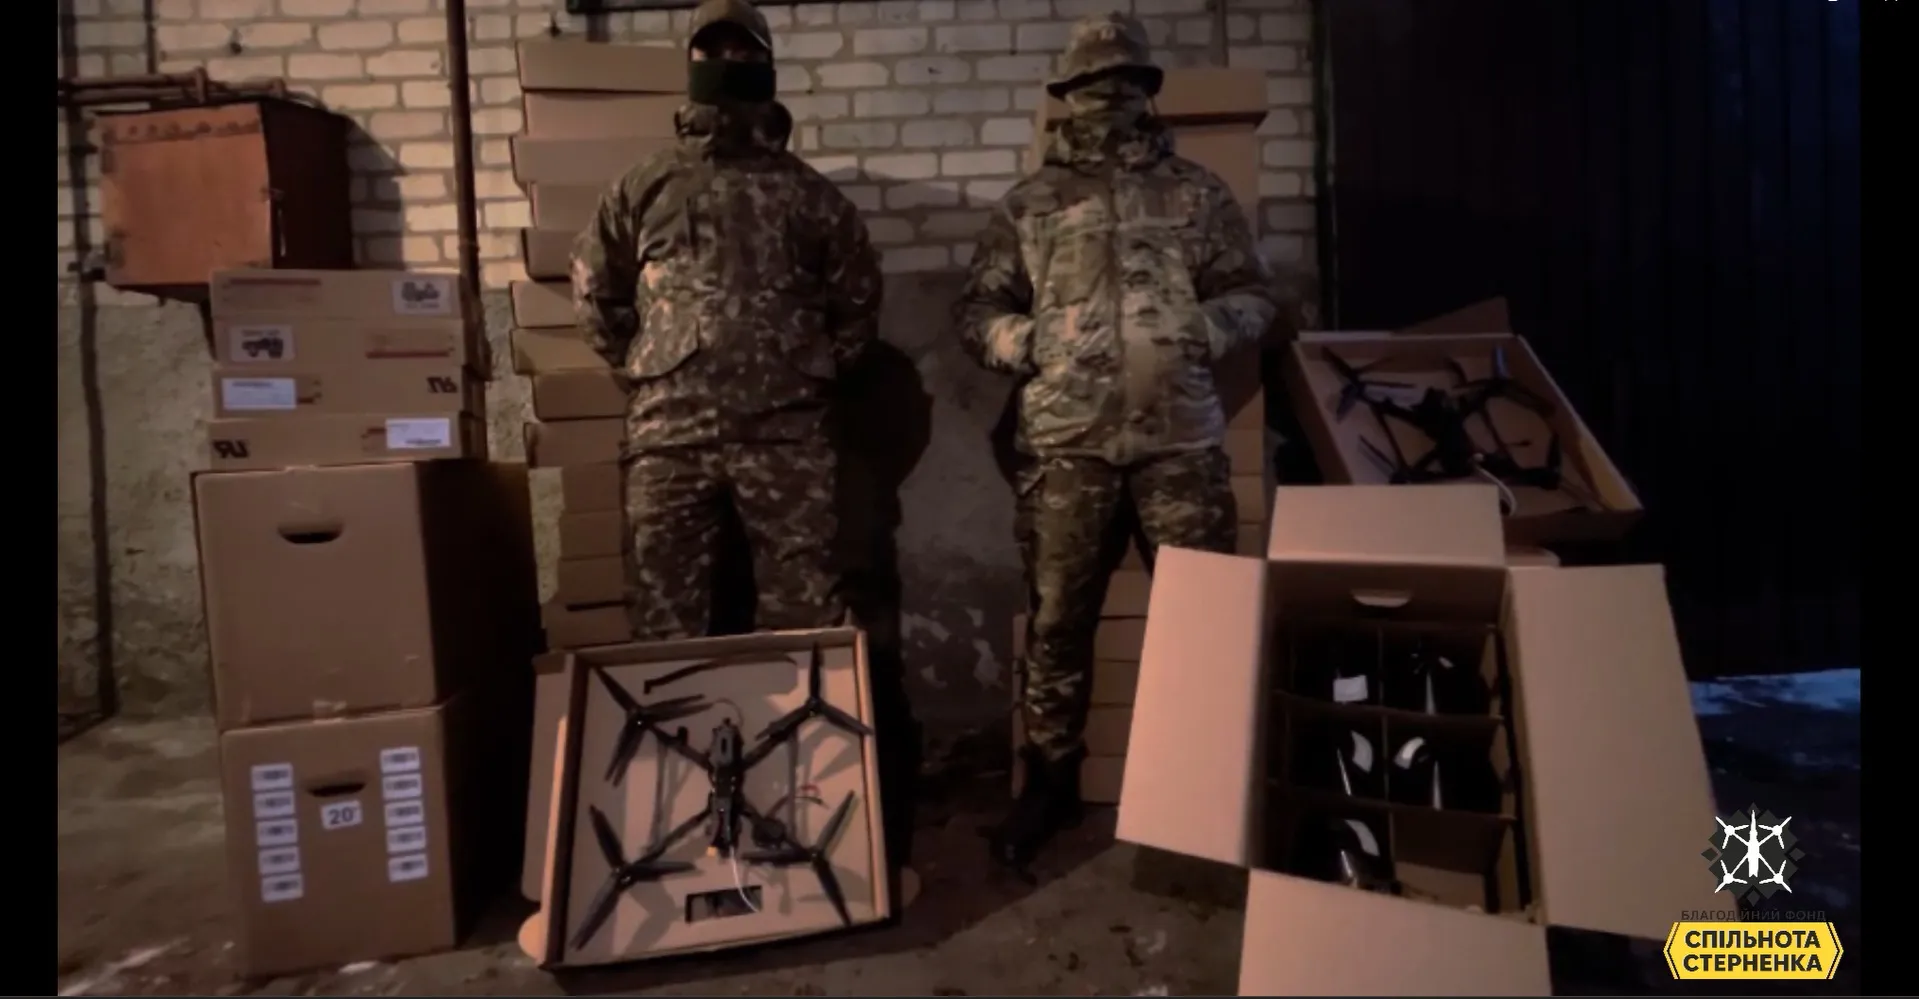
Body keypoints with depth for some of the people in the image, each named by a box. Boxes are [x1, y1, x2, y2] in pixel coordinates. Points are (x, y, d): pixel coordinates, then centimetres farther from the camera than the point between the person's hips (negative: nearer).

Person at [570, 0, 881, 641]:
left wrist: (815, 373, 7)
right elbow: (595, 290, 17)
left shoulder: (807, 193, 10)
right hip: (669, 430, 1)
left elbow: (857, 297, 13)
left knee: (805, 608, 4)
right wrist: (643, 368, 9)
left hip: (787, 430, -1)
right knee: (665, 612, 8)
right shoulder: (643, 189, 12)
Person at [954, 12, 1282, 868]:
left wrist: (1196, 333, -6)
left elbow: (1254, 294, 12)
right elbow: (976, 308, 12)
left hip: (1179, 434, 1)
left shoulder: (1197, 192, 14)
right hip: (1064, 439, 0)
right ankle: (1051, 779, 21)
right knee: (1057, 616, 4)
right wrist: (1023, 343, -7)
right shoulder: (1029, 204, 14)